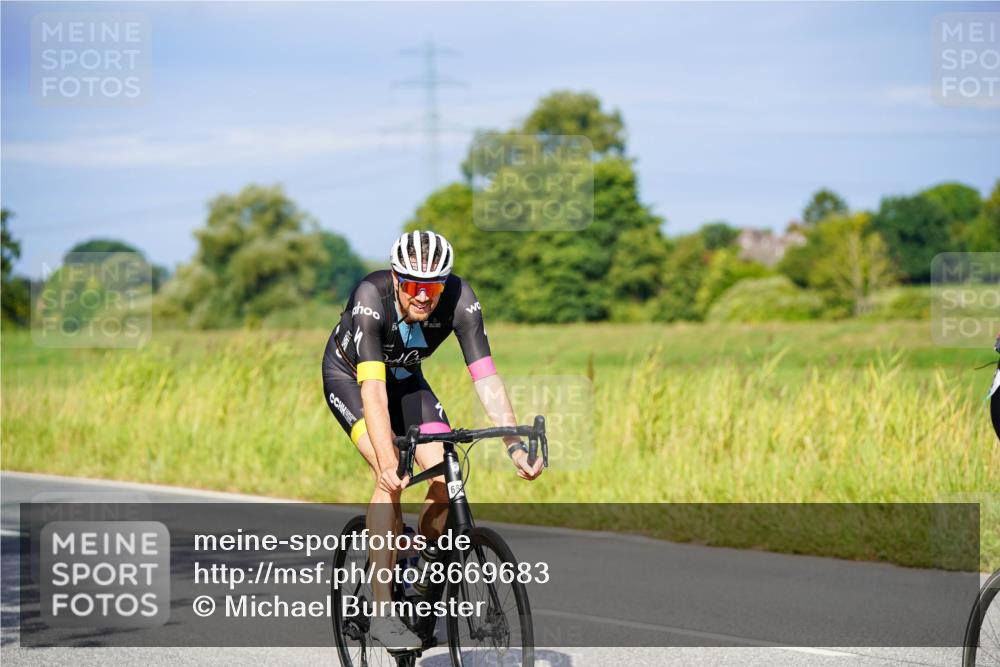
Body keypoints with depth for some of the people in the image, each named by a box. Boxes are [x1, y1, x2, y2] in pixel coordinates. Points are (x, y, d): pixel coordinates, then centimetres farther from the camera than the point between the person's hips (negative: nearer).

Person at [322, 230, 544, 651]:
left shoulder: (459, 298, -29)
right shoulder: (371, 297, -37)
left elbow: (485, 378, -31)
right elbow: (373, 389, -44)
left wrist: (514, 445, -42)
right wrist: (387, 463, -55)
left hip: (405, 378, 4)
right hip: (348, 376, -4)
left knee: (445, 478, -15)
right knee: (391, 480, -25)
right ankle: (382, 612, -22)